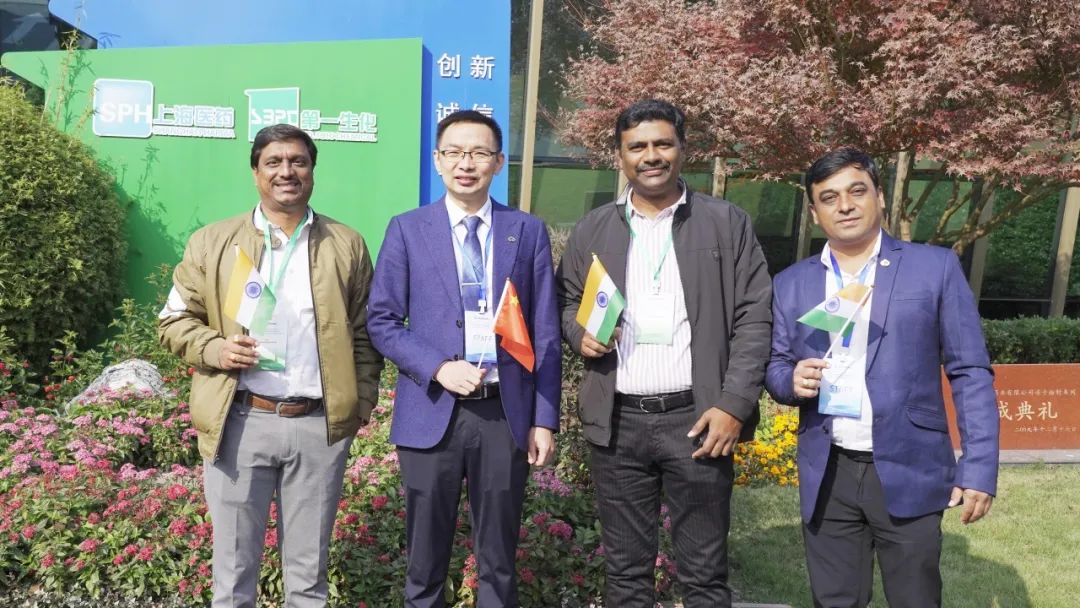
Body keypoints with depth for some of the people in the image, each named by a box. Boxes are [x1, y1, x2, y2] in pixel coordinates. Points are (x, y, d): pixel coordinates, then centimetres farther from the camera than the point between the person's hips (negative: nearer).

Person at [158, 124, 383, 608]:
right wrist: (215, 349, -12)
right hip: (239, 423, 0)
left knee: (309, 569, 14)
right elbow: (175, 320, 8)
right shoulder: (210, 242, 4)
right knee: (233, 566, 13)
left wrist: (363, 402, 0)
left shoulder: (347, 245, 6)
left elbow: (365, 332, 7)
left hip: (321, 425, 1)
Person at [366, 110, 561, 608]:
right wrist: (438, 368, -14)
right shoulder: (407, 230, 2)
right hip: (431, 412, 0)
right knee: (425, 560, 13)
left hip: (506, 413, 1)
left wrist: (544, 419, -1)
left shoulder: (528, 232, 4)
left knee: (498, 559, 14)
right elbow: (381, 321, 1)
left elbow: (544, 333, 3)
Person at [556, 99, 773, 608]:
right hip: (617, 421, 2)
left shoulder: (728, 223, 3)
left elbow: (754, 319, -1)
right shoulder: (592, 229, 9)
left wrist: (734, 406, -10)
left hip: (698, 418, -2)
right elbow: (566, 302, 18)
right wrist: (580, 332, -5)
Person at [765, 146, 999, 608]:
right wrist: (793, 380, -12)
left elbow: (970, 372, -2)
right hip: (827, 475, 2)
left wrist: (979, 468, -8)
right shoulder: (791, 283, 7)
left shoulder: (935, 267, 0)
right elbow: (775, 366, 12)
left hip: (907, 472, -2)